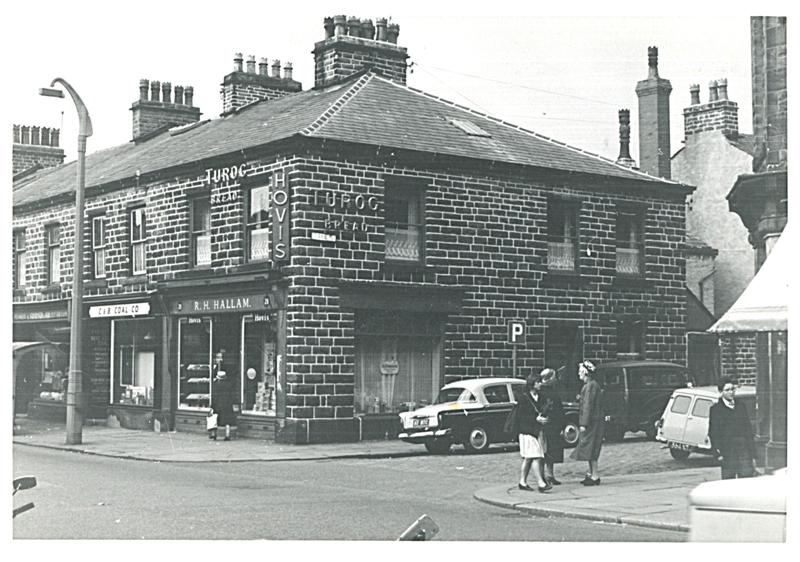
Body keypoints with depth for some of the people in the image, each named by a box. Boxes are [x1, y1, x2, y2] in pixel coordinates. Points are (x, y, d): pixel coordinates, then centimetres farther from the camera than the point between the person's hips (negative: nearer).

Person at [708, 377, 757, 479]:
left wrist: (753, 455, 10)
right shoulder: (716, 409, 3)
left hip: (744, 450, 3)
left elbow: (749, 430, 14)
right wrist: (718, 452, -13)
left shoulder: (741, 406, 13)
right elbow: (713, 433, 0)